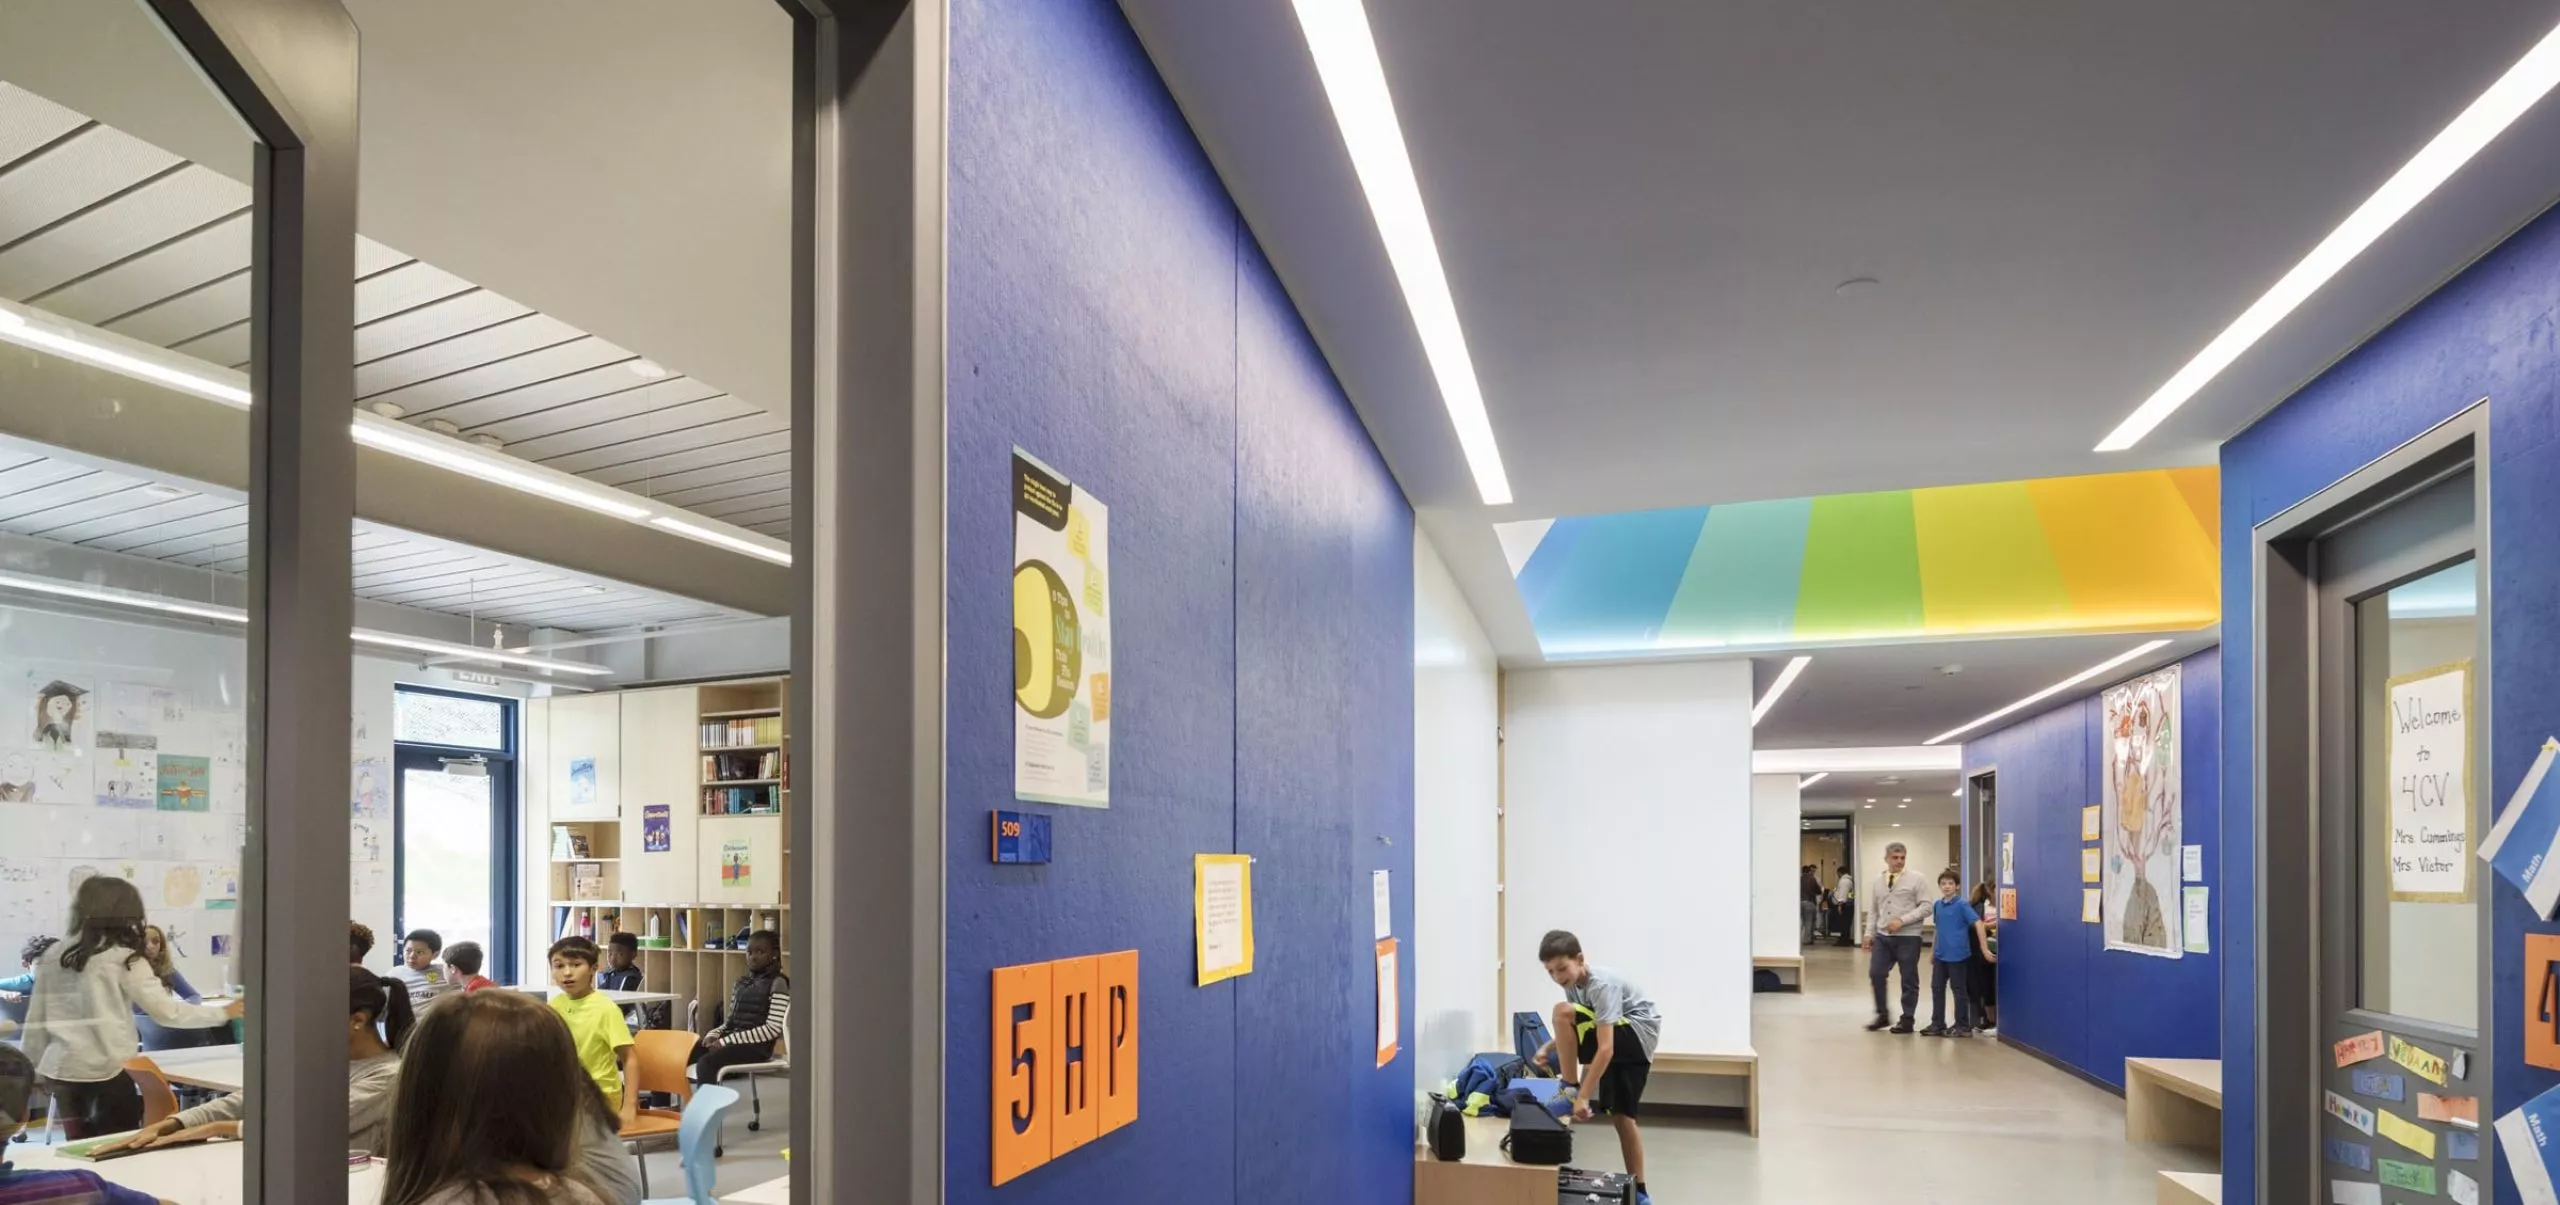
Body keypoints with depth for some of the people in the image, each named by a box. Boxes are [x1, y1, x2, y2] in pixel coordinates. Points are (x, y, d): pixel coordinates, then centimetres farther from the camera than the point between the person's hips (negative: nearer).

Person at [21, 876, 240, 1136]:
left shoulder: (53, 955, 6)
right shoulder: (124, 958, -10)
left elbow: (34, 1021, 11)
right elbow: (166, 1011, -10)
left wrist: (33, 1068, 23)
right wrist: (223, 1013, 0)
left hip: (60, 1070, 6)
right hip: (107, 1072, -6)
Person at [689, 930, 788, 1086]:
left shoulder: (777, 983, -7)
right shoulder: (741, 982, 17)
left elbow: (772, 1029, -14)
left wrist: (726, 1041, -15)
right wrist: (714, 1034, -2)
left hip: (756, 1046, -8)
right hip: (731, 1040, 8)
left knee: (706, 1063, -31)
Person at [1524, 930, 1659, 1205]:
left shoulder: (1602, 984, -29)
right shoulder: (1573, 983, -2)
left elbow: (1605, 1048, -34)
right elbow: (1576, 1031, 11)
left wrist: (1582, 1095, -36)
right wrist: (1547, 1047, -8)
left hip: (1640, 1034, -9)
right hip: (1621, 1037, 9)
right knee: (1621, 1117, 4)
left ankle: (1569, 1090, -11)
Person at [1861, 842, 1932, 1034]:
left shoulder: (1915, 879, -3)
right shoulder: (1878, 881, 11)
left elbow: (1925, 907, -8)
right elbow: (1873, 910, 14)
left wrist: (1902, 920, -16)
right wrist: (1868, 933, 6)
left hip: (1907, 937, -4)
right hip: (1882, 936, 4)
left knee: (1909, 980, 3)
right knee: (1876, 974, 0)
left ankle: (1907, 1020, 15)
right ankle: (1882, 1015, 15)